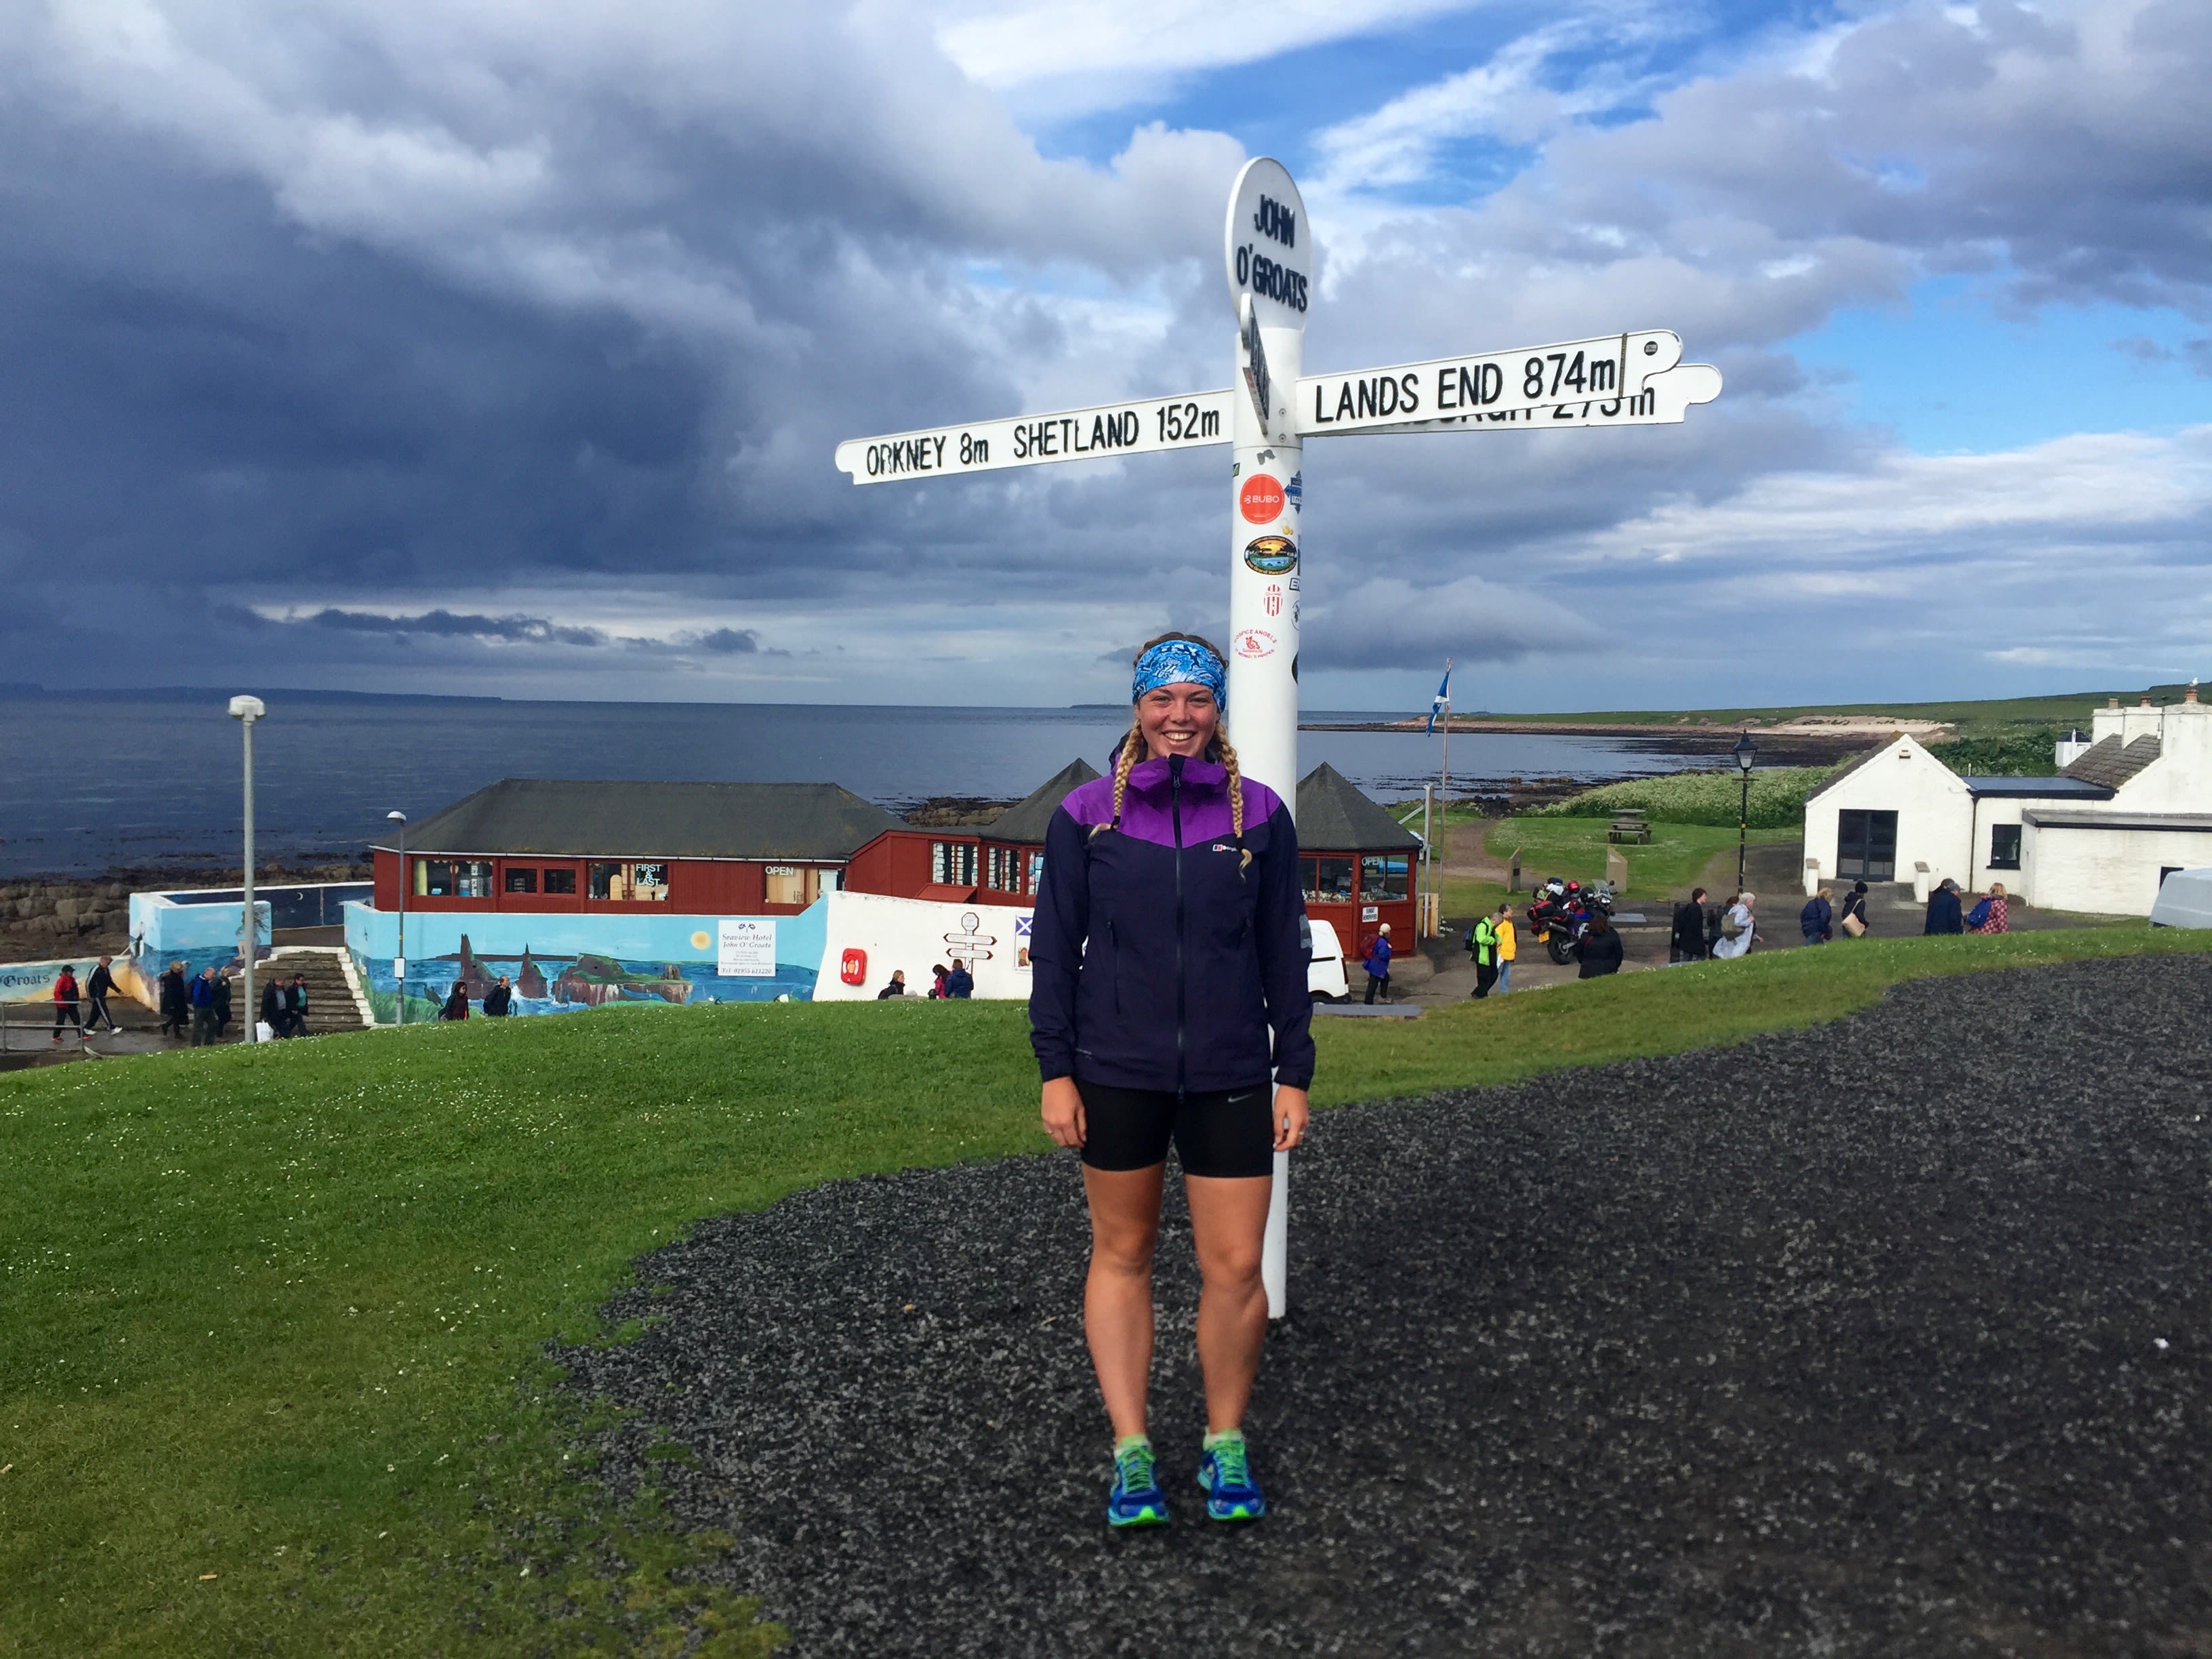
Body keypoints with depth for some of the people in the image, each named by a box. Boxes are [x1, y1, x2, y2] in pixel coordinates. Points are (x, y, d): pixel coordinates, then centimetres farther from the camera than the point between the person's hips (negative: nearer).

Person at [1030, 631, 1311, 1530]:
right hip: (1116, 1074, 0)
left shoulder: (1259, 814, 2)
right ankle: (1131, 1451, 21)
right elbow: (1055, 946, 3)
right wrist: (1055, 1069, -2)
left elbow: (1284, 950, 7)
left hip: (1229, 1075, 1)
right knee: (1122, 1254, 9)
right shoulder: (1087, 813, -1)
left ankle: (1225, 1444, 23)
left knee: (1236, 1268, 2)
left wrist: (1295, 1073, 4)